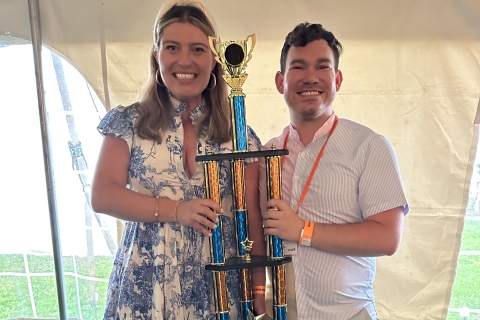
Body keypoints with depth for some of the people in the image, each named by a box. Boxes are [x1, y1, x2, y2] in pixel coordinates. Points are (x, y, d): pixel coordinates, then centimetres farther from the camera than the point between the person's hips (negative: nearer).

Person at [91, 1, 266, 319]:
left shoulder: (237, 134, 0)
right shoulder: (129, 123, -1)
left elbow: (252, 218, 0)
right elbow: (103, 195, -8)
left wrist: (258, 291, -3)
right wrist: (176, 210, -19)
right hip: (144, 289, 0)